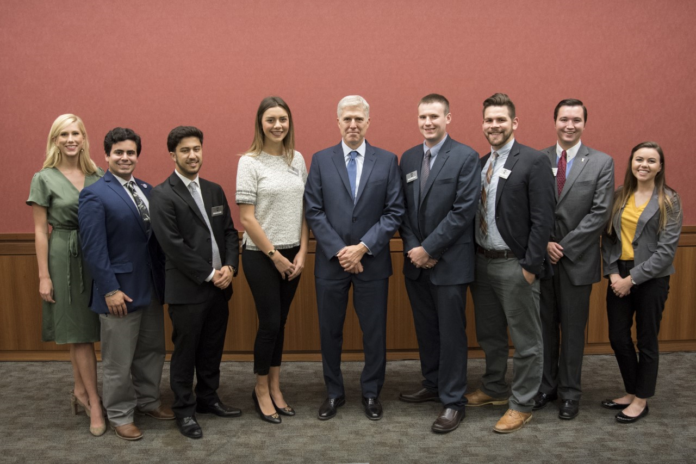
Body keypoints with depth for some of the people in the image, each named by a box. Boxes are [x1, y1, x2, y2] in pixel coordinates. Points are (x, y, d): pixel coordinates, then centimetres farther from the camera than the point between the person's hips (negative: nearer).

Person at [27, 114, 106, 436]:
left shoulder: (98, 177, 6)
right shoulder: (44, 179, -2)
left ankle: (80, 392, 26)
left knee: (81, 330, 11)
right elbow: (40, 231, -3)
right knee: (78, 332, 0)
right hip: (65, 257, -3)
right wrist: (44, 276, -7)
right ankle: (95, 404, 7)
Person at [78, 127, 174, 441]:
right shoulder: (95, 195, -10)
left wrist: (164, 278, 5)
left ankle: (148, 400, 36)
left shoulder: (146, 190, 9)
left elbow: (157, 236, 9)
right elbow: (94, 249, -14)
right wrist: (110, 290, -17)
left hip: (151, 286, 7)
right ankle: (119, 415, 23)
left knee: (152, 350, 17)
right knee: (119, 360, 6)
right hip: (120, 290, -6)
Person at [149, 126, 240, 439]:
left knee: (213, 349, 16)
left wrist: (230, 267, -6)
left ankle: (208, 398, 34)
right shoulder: (162, 196, -9)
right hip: (187, 290, -6)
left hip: (219, 286, 6)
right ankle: (184, 410, 22)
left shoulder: (214, 190, 12)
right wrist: (209, 274, -15)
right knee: (185, 352, 7)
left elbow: (229, 231, 11)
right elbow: (173, 245, -16)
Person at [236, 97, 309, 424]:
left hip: (292, 255, 4)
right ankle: (261, 390, 20)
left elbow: (304, 210, 7)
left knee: (280, 322, 12)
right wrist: (274, 255, -10)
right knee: (269, 323, 1)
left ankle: (275, 387, 25)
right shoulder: (249, 162, -9)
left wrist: (301, 252, -1)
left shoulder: (297, 159, 5)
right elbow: (247, 218, -11)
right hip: (261, 256, -4)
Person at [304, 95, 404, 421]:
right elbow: (313, 212, -3)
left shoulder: (387, 160, 2)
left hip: (372, 262, 0)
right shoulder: (321, 160, 3)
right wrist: (339, 251, -12)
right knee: (329, 331, 10)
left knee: (374, 332, 8)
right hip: (330, 261, 1)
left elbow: (394, 211, -3)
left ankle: (371, 393, 27)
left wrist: (363, 247, -13)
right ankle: (334, 393, 28)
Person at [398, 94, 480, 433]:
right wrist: (412, 248, -6)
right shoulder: (408, 158, 10)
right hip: (416, 261, 6)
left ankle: (453, 401, 14)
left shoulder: (465, 157, -8)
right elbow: (403, 209, 9)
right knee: (425, 328, 16)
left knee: (451, 332, 2)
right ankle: (433, 384, 33)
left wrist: (429, 249, -15)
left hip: (449, 262, -5)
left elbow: (464, 210, -15)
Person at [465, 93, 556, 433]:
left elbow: (542, 219, -15)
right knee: (489, 334, 19)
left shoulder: (534, 162, -10)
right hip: (482, 262, 7)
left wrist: (530, 266, -17)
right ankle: (493, 389, 37)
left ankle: (522, 405, 19)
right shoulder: (480, 164, 11)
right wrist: (472, 258, 7)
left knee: (525, 340, 6)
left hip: (515, 265, -7)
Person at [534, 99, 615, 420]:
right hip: (541, 258, 2)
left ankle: (570, 393, 23)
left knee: (573, 329, 9)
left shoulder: (602, 163, -1)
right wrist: (544, 243, -12)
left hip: (577, 259, -2)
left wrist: (564, 246, -13)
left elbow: (600, 213, -8)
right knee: (545, 327, 12)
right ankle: (546, 386, 27)